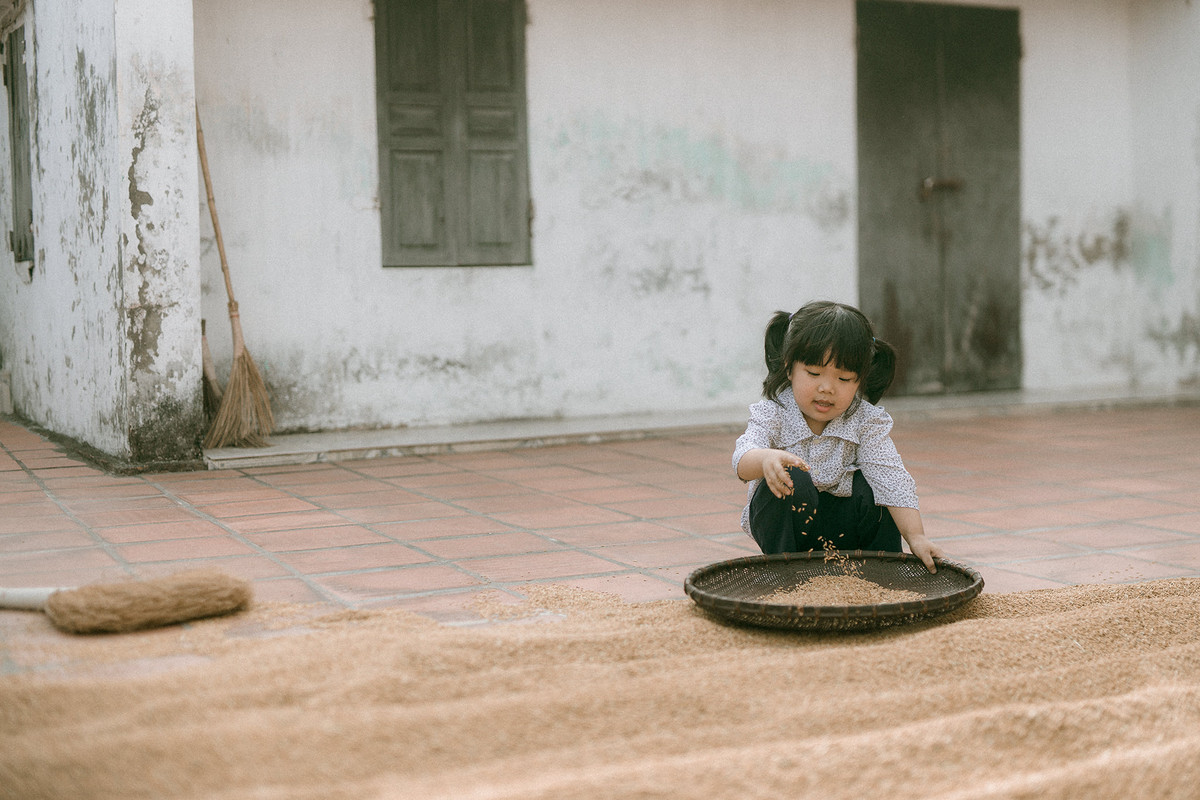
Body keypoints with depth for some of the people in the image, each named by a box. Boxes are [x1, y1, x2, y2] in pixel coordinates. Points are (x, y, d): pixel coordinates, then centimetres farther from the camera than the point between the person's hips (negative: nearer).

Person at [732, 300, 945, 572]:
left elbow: (891, 478, -19)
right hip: (786, 518, -2)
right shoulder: (773, 414, -16)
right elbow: (743, 456, -35)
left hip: (839, 528, 2)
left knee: (869, 486, -26)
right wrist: (767, 459, -61)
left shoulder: (866, 421, -11)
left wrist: (916, 536, -33)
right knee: (791, 481, -32)